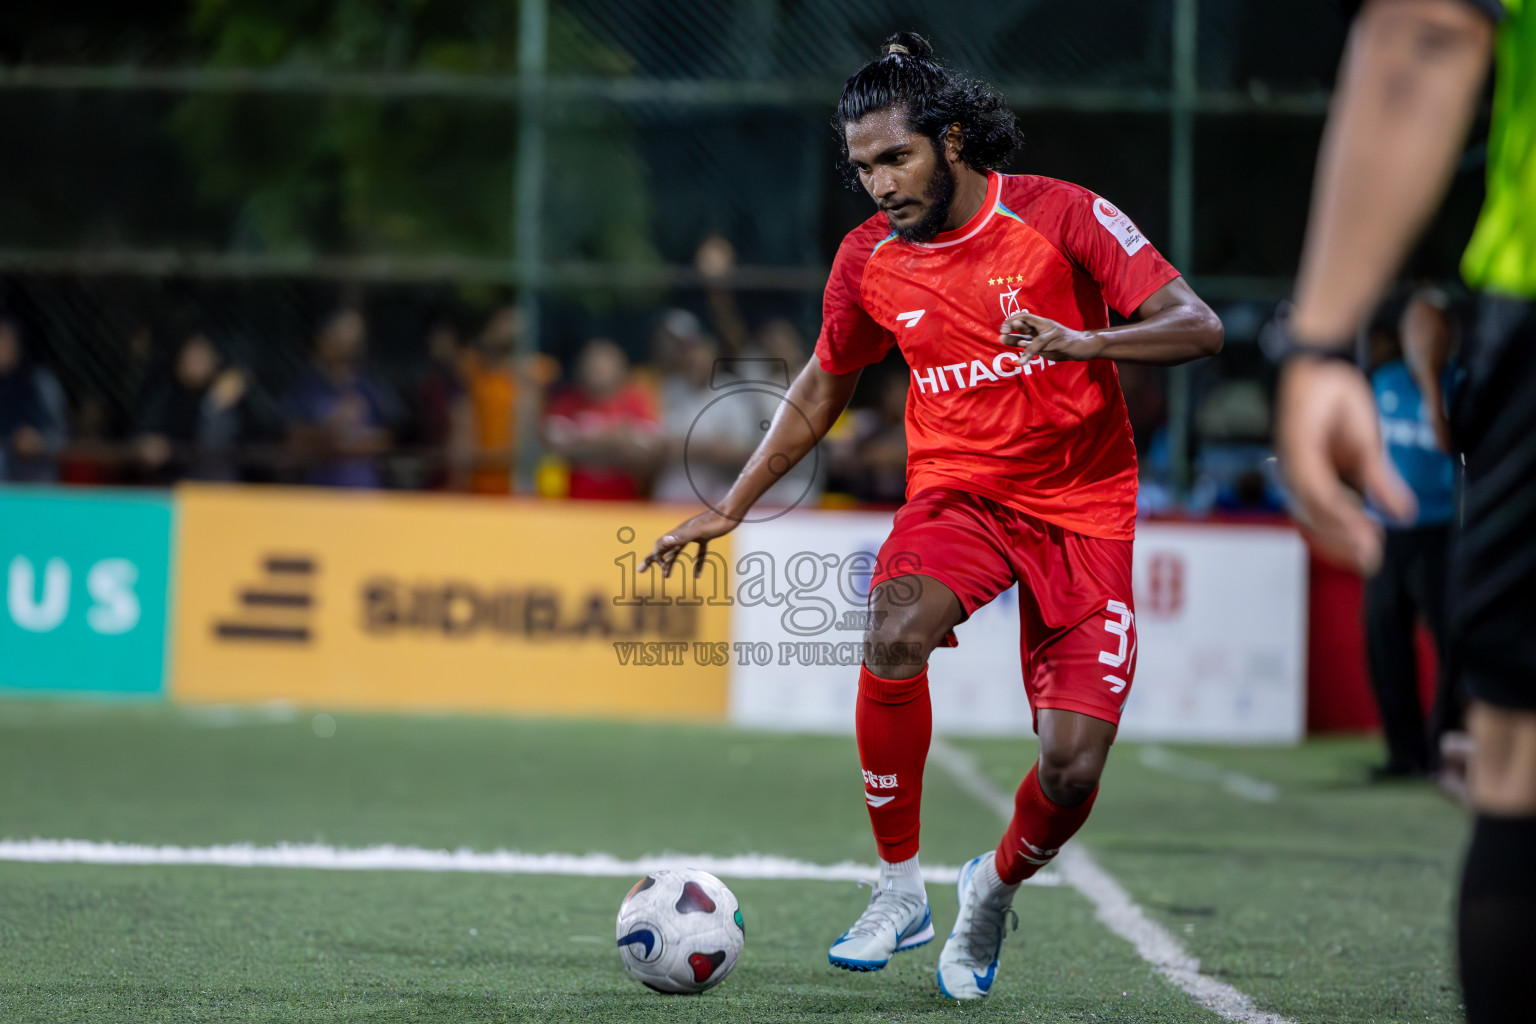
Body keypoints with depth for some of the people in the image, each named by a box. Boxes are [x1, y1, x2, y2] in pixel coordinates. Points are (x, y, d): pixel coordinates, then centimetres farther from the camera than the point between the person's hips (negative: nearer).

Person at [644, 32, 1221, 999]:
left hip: (1082, 510, -2)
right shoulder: (870, 259, 2)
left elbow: (1199, 326, -14)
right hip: (957, 492, 2)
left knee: (1072, 767, -13)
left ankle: (997, 888, 23)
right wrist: (729, 509, 18)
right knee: (894, 637, -33)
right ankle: (900, 887, -16)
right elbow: (822, 389, 19)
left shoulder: (1061, 215, -10)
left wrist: (1080, 342, -31)